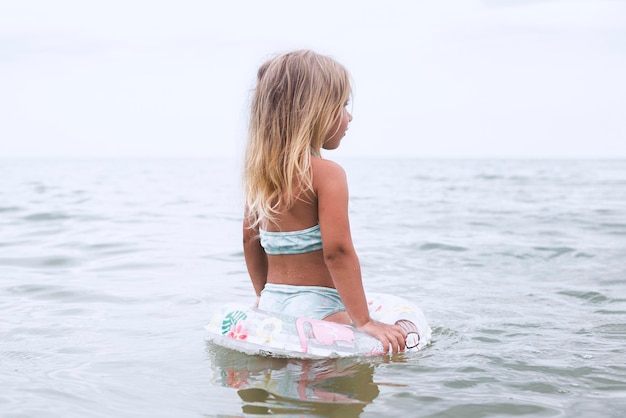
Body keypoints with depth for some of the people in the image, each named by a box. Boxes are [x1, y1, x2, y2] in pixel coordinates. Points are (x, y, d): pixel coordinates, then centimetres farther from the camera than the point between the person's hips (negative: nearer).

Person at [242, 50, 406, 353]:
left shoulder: (259, 172, 10)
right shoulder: (327, 173, -14)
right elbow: (337, 250, -20)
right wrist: (363, 322, -16)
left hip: (270, 306, 9)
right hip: (315, 311, -8)